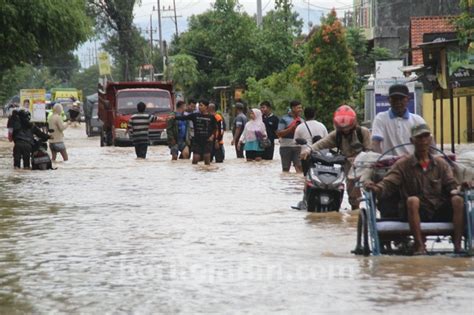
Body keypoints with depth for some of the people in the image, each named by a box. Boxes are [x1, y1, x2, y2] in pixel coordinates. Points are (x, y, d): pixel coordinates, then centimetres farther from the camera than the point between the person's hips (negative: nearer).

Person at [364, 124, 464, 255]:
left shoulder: (440, 163, 13)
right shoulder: (403, 164, 5)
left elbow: (451, 185, 7)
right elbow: (388, 183, -5)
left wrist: (456, 190, -18)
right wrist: (375, 187, -28)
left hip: (440, 212, 2)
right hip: (416, 212, -2)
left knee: (457, 200, -26)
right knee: (412, 199, -35)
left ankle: (457, 244, -27)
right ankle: (419, 246, -35)